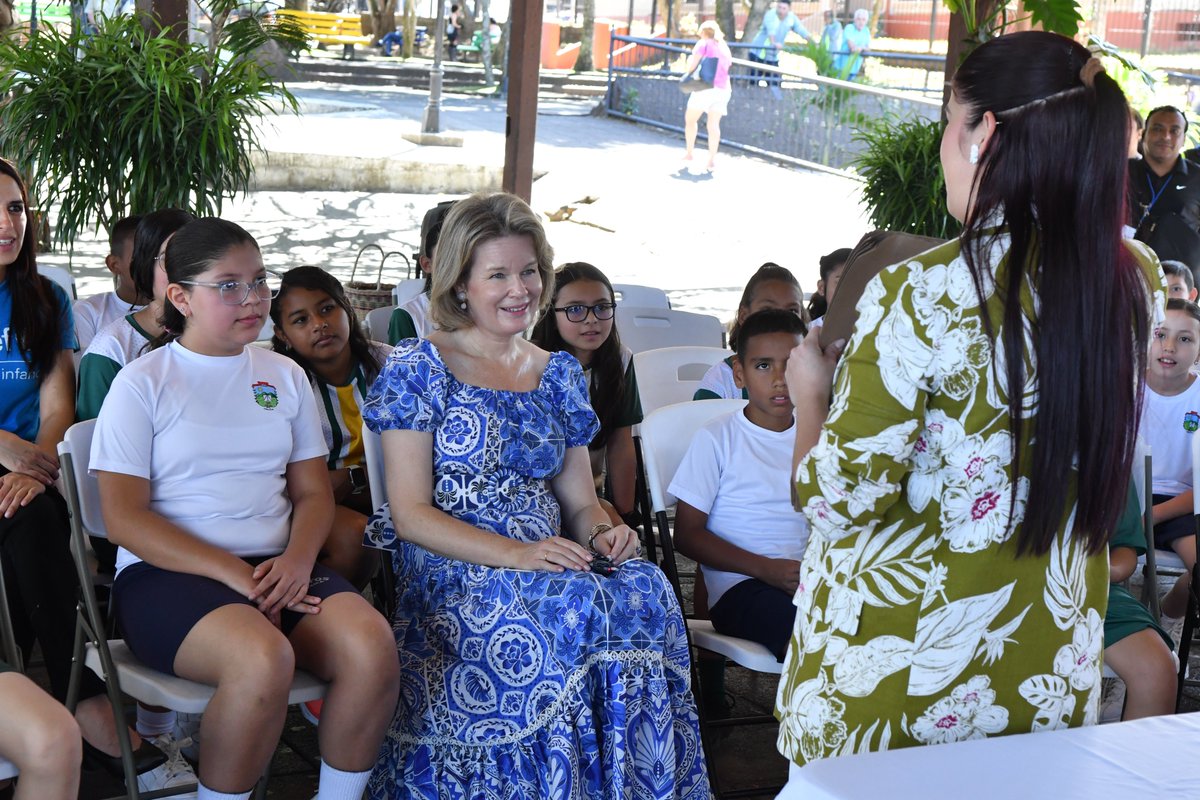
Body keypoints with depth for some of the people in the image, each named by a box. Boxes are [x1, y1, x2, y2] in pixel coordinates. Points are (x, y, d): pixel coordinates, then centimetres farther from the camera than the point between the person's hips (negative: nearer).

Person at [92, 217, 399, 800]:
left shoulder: (285, 376, 16)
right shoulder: (143, 382, 2)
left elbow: (313, 492, 14)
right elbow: (124, 518, -6)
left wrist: (297, 561, -9)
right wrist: (235, 575, -17)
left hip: (277, 566, 4)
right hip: (167, 573, -4)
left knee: (371, 645, -26)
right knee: (263, 658, -35)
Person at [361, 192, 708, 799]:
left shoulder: (559, 375, 17)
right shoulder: (418, 369, 1)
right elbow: (410, 514, -6)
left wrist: (605, 532, -7)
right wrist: (515, 555, -19)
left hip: (550, 567, 5)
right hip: (449, 580, -4)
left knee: (645, 591, -27)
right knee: (578, 611, -33)